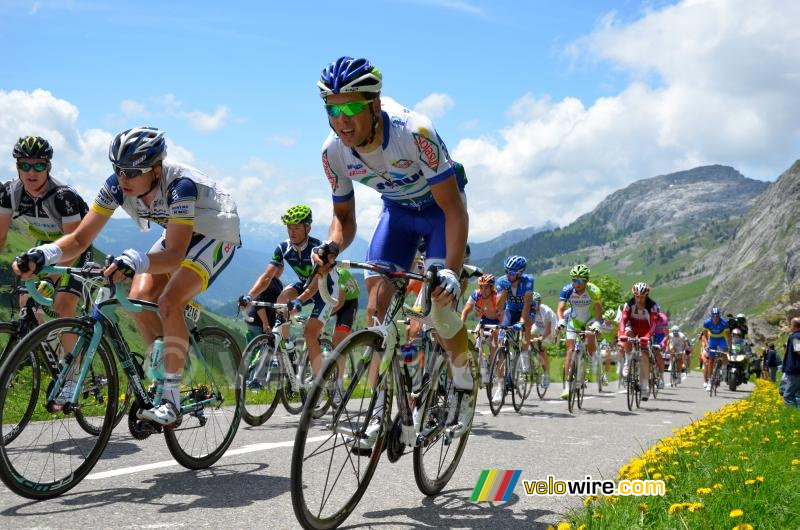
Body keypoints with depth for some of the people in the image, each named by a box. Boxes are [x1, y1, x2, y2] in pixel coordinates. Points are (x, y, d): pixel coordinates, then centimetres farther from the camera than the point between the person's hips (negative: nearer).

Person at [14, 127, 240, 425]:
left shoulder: (180, 185, -37)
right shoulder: (117, 186, -19)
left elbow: (175, 255, -42)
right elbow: (80, 238, -20)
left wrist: (135, 261, -61)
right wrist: (43, 254, -39)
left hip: (216, 234, -7)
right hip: (178, 235, 7)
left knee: (168, 302, -25)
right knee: (139, 298, -13)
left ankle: (171, 400, -17)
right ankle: (164, 368, 8)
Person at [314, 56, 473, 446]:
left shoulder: (414, 133, -37)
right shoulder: (334, 152, -21)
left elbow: (454, 209, -34)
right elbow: (344, 217, -7)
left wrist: (451, 271, -47)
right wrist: (331, 247, -30)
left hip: (439, 207, -4)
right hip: (397, 209, 5)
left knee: (437, 307, -19)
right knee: (377, 308, -9)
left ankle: (464, 384, 9)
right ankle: (380, 408, 0)